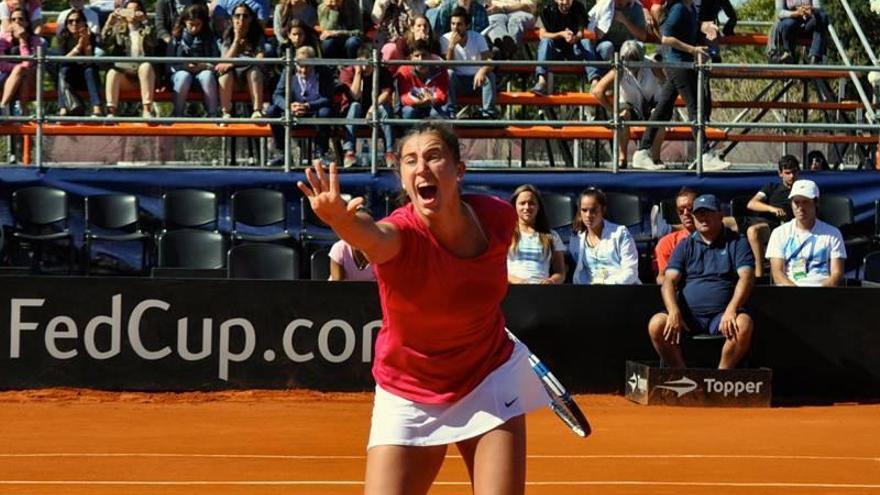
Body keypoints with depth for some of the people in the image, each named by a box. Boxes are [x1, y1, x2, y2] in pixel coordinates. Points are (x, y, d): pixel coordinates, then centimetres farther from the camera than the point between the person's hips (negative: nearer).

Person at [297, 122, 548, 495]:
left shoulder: (498, 218, -12)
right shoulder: (401, 233, -25)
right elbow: (372, 236, -52)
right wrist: (342, 220, -73)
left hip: (489, 382, 2)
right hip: (407, 398, -2)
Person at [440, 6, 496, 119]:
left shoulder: (477, 37, -8)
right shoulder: (445, 39, -9)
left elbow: (489, 60, -20)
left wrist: (483, 70, -44)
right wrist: (451, 45, -31)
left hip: (476, 80, 0)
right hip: (457, 82, 0)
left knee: (489, 75, -29)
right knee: (449, 73, -31)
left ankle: (488, 114, -32)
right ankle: (450, 113, -33)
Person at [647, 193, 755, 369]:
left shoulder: (736, 242, 10)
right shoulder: (685, 246, 16)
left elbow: (746, 278, -4)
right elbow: (669, 281, 4)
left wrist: (731, 311, -21)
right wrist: (674, 313, -16)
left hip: (721, 315, -2)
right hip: (688, 314, 2)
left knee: (744, 324, -35)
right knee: (656, 324, -26)